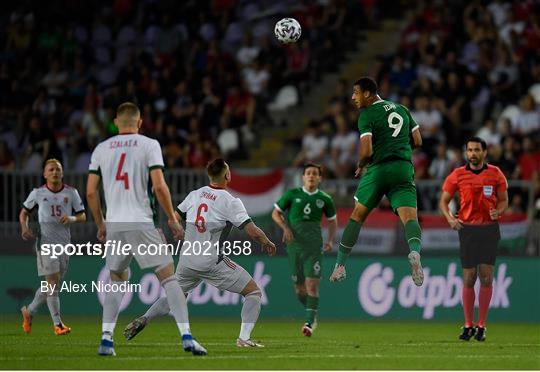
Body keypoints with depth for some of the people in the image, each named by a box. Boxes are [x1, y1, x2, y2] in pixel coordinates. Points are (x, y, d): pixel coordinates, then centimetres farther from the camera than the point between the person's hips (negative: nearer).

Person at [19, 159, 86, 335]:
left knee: (52, 285, 9)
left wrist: (72, 218, -14)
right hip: (45, 242, -3)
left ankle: (29, 311, 31)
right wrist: (24, 228, -5)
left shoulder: (71, 193, 5)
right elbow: (24, 212, 14)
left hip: (64, 242, 3)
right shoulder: (37, 193, 1)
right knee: (52, 282, -13)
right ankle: (57, 323, -10)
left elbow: (82, 216, 8)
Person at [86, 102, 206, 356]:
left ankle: (106, 338, 8)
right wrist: (172, 218, 0)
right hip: (142, 223, -4)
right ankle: (186, 336, -12)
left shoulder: (101, 149, 10)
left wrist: (100, 224, 20)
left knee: (117, 279, 19)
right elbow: (159, 186, -10)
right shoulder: (149, 145, -1)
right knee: (168, 276, -1)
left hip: (114, 225, 4)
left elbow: (91, 192, 8)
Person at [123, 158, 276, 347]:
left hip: (187, 260, 6)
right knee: (254, 292, 4)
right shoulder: (230, 202, -10)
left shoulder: (195, 194, 6)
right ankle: (244, 338, -8)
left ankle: (143, 320, 13)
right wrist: (267, 243, 5)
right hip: (212, 262, -6)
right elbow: (253, 232, -15)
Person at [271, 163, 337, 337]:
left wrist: (330, 240, 4)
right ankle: (312, 315, 30)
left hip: (314, 246, -1)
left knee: (312, 285, -14)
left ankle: (309, 323, -11)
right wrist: (285, 227, -7)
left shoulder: (324, 199, 6)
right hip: (294, 245, 1)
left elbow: (332, 221, 19)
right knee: (299, 288, 6)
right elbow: (276, 213, 11)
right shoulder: (292, 194, 4)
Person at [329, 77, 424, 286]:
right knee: (409, 216, -10)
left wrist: (360, 166, 8)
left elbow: (366, 151, -12)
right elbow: (418, 141, 17)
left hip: (378, 168, -3)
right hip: (404, 167, 3)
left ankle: (340, 266, 17)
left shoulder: (367, 115, -2)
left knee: (357, 215, 13)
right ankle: (415, 251, -42)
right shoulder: (401, 109, 17)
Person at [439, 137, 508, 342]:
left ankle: (481, 325, 2)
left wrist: (498, 211, -12)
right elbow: (443, 201, 7)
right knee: (469, 278, -1)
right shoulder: (457, 175, 1)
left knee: (486, 276, -5)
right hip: (467, 229, 0)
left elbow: (503, 201, 10)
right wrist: (450, 218, -10)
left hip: (489, 229, 0)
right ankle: (468, 325, 9)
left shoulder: (495, 174, 2)